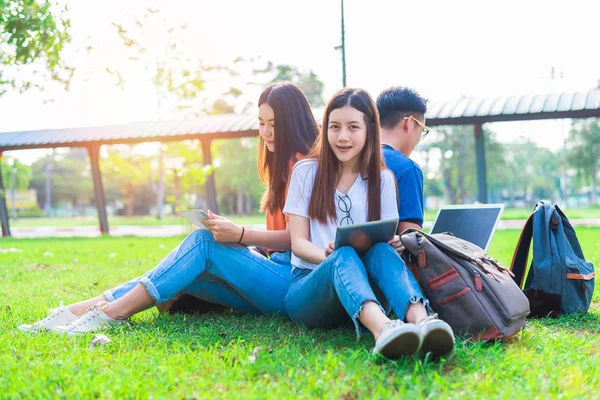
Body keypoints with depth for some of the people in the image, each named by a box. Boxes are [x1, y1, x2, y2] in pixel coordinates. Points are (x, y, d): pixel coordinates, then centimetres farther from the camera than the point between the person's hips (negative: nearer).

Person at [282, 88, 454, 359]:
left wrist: (392, 244, -17)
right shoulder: (306, 172, 8)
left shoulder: (382, 178, 13)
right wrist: (328, 255, -21)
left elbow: (388, 239, 9)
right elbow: (298, 242, 1)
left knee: (381, 251, -31)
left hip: (365, 286, 2)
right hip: (310, 283, -1)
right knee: (344, 256, -35)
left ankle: (421, 320, -57)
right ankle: (382, 328, -64)